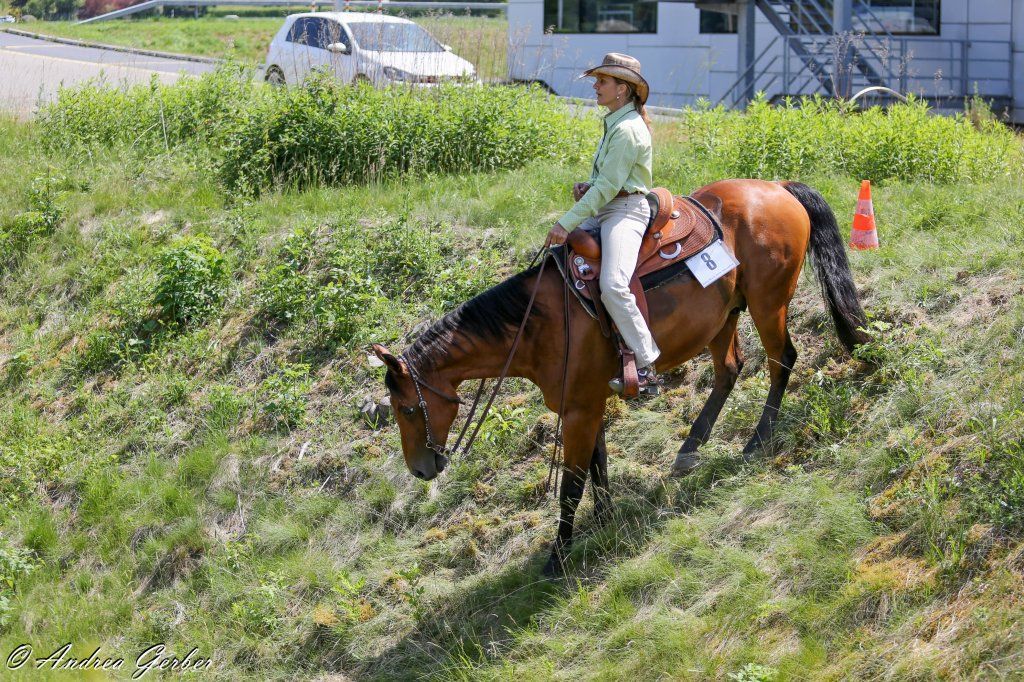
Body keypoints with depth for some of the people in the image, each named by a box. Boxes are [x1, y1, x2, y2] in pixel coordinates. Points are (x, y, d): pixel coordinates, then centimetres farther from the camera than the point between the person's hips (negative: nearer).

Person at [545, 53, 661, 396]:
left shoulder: (627, 129, -17)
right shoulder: (615, 123, 15)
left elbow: (608, 185, -20)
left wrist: (567, 223, -21)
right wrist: (587, 187, 5)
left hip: (626, 210, -11)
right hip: (607, 209, 11)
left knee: (613, 286, -28)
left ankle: (646, 368, -25)